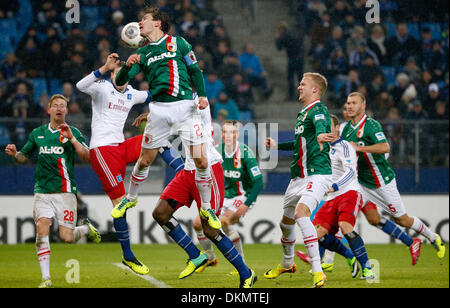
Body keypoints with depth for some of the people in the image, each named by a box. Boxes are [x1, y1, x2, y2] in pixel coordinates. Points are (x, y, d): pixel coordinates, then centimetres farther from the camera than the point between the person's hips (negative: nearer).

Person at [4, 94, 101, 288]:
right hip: (42, 191, 2)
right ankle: (46, 278, -14)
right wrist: (14, 154, -1)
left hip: (65, 192, -2)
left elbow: (87, 157, -9)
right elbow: (24, 157, 22)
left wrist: (72, 138, -18)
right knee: (42, 230, -17)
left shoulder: (73, 133, 3)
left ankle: (86, 229, 29)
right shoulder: (37, 134, 12)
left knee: (67, 237, -7)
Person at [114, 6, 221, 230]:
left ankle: (207, 209, 8)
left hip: (185, 106, -2)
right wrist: (128, 65, -12)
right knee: (145, 160, 6)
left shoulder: (177, 43, 8)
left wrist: (202, 94, -2)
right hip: (159, 109, 2)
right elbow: (120, 81, 8)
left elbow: (194, 69, 13)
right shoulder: (142, 54, 13)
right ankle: (130, 199, 31)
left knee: (201, 160, -8)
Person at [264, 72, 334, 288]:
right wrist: (277, 145, 36)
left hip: (317, 175, -10)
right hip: (298, 177, 10)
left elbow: (321, 125, -36)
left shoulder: (318, 110, -10)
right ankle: (287, 264, 47)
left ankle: (317, 271, -34)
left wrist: (320, 135, -58)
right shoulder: (303, 113, 18)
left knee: (300, 212, -31)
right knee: (286, 222, 20)